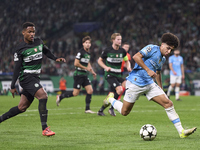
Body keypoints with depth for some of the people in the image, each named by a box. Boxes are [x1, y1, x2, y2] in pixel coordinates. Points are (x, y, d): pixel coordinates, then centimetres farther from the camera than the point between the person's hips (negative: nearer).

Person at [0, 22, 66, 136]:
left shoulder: (39, 42, 10)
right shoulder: (20, 49, -7)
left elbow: (46, 51, 29)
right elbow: (17, 68, -7)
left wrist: (56, 59, 12)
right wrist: (13, 86, -8)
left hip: (35, 78, 7)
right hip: (27, 77, -7)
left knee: (22, 107, 9)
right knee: (43, 96, -24)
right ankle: (45, 128, -23)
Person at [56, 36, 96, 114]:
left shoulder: (88, 53, 13)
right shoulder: (80, 52, -14)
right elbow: (76, 63, -19)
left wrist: (92, 71, 18)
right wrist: (86, 68, -13)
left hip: (84, 75, 8)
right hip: (78, 74, -8)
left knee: (90, 90, -2)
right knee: (75, 93, -7)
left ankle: (87, 109, 4)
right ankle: (60, 97, 13)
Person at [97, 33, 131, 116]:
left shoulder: (122, 51, 5)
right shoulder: (107, 50, -6)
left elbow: (127, 61, 19)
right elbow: (100, 60, 6)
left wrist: (128, 67, -4)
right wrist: (106, 67, -12)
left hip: (118, 74, 5)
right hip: (109, 74, -5)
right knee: (120, 90, -23)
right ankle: (111, 108, -7)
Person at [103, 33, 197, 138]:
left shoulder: (163, 59, 15)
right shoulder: (152, 49, -10)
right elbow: (136, 57, -23)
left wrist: (161, 89, 28)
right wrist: (148, 70, -25)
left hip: (150, 84, 7)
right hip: (135, 83, -7)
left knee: (168, 103, -8)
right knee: (124, 112, 1)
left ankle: (181, 131, -8)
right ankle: (111, 99, 32)